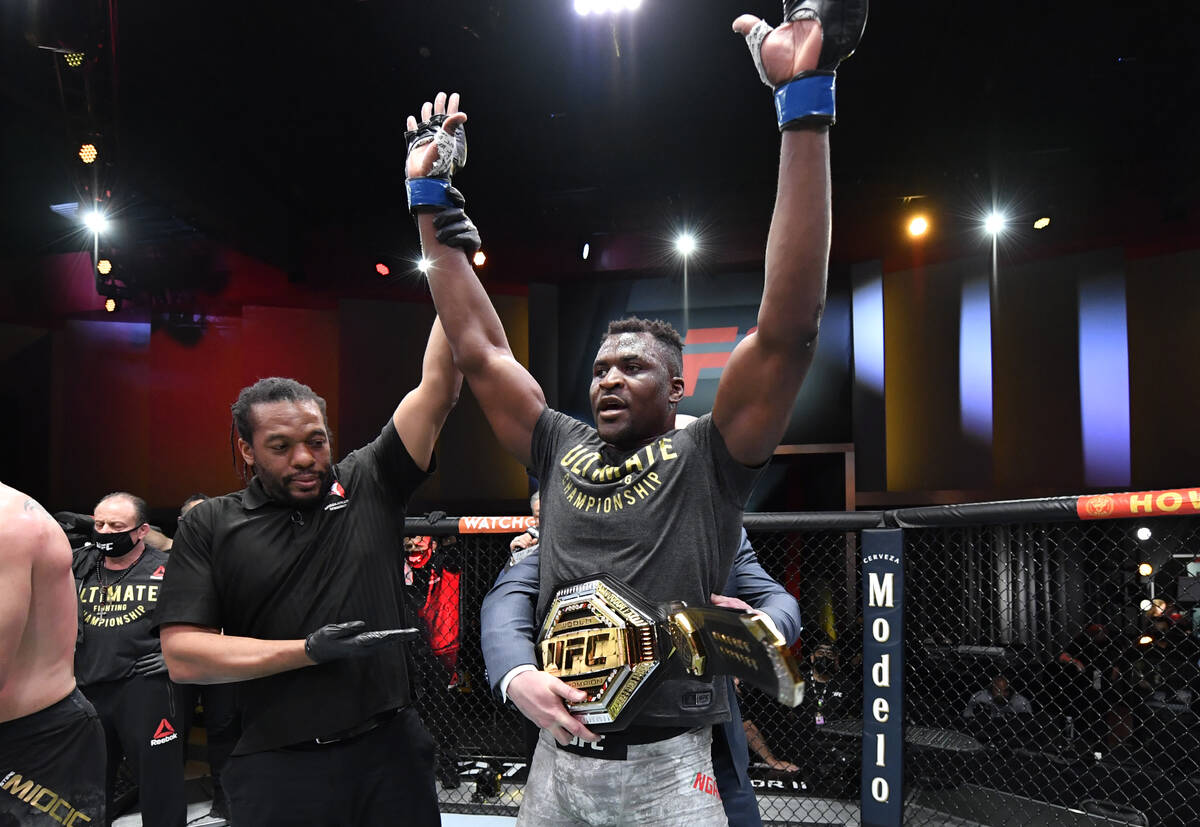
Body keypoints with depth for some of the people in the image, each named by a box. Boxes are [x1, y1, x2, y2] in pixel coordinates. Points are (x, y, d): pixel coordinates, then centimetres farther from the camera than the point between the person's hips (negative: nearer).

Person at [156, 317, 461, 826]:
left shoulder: (369, 485, 3)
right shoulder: (209, 527, 2)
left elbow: (438, 387, -3)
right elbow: (183, 655, -5)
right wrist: (309, 651, -12)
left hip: (391, 750, 1)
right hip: (278, 765, -1)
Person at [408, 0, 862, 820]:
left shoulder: (709, 459, -7)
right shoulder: (562, 451, 6)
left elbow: (788, 329, -19)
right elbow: (479, 351, 8)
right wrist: (431, 206, 7)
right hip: (556, 759, 5)